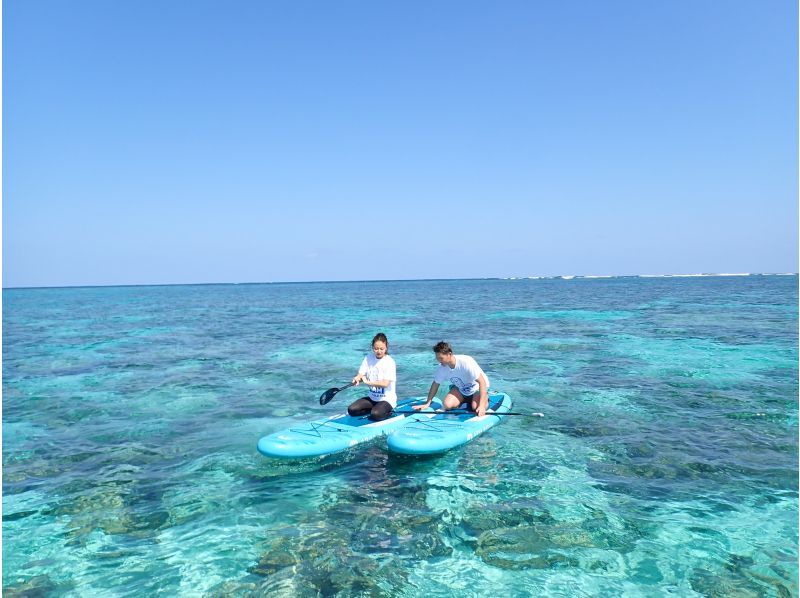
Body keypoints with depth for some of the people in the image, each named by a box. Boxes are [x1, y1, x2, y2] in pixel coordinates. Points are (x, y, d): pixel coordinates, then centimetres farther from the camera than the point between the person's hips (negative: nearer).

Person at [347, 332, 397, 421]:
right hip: (372, 397, 6)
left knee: (375, 415, -31)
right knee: (352, 410, -9)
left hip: (387, 399, -6)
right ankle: (375, 409, 6)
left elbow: (385, 383, -24)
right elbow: (360, 375, -3)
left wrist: (368, 382, -25)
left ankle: (388, 412, 1)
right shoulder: (368, 359, 1)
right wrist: (357, 379, -27)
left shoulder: (390, 362, -16)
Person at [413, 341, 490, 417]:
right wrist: (427, 403, -2)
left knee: (476, 408, -30)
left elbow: (482, 382, -34)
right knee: (447, 405, -19)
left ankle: (486, 400, 6)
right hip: (460, 389, 5)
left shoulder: (466, 363, -34)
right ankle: (466, 400, 11)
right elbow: (435, 384, 0)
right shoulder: (442, 368, -18)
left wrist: (482, 405, -41)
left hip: (477, 387, -4)